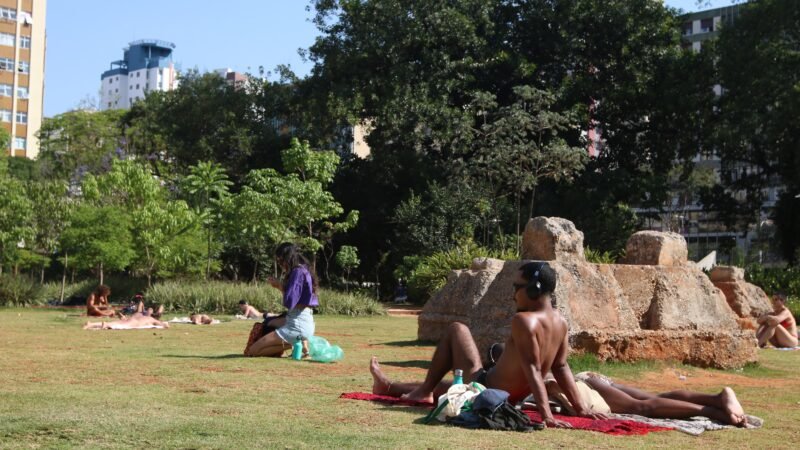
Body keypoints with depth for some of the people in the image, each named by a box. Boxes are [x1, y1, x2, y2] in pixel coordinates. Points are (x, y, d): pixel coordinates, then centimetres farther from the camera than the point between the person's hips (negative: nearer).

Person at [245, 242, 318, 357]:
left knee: (252, 350, -9)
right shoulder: (304, 270, 14)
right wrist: (280, 286, 8)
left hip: (298, 324, -10)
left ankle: (297, 344, -9)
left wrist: (280, 286, -3)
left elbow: (289, 302, -19)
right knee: (269, 324, 39)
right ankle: (299, 341, 13)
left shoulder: (298, 272, -14)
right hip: (305, 321, 10)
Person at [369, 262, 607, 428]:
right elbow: (561, 368, -2)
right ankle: (389, 387, 47)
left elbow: (532, 370, -33)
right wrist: (580, 408, 1)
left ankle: (424, 391, 15)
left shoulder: (523, 320, -27)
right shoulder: (560, 323, -1)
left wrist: (546, 414, -37)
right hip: (510, 398, 8)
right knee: (442, 384, 30)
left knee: (457, 329, 8)